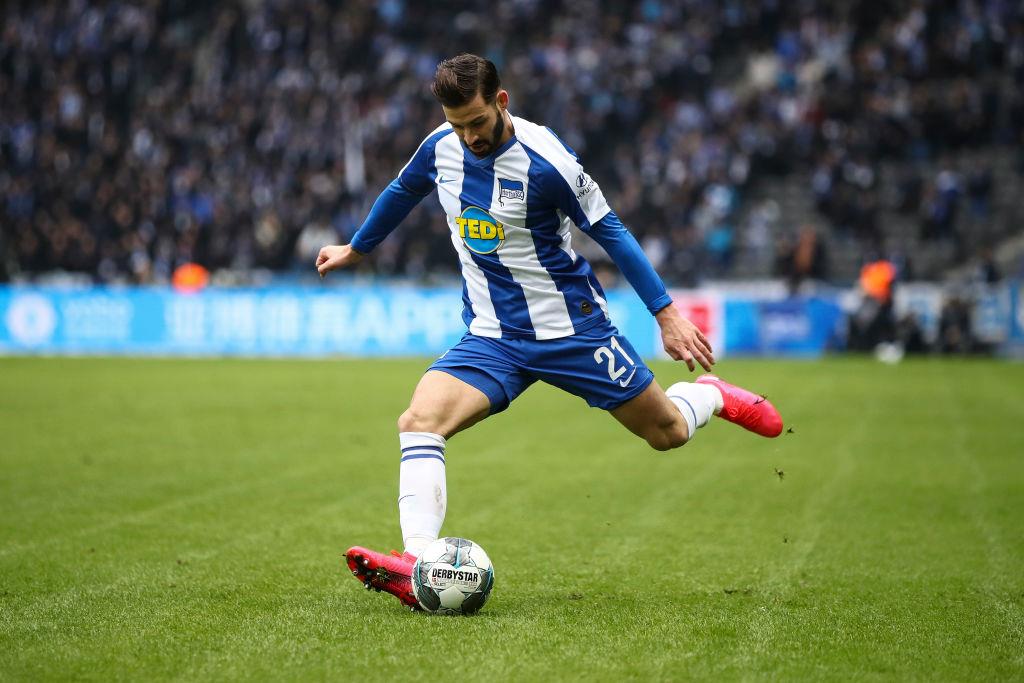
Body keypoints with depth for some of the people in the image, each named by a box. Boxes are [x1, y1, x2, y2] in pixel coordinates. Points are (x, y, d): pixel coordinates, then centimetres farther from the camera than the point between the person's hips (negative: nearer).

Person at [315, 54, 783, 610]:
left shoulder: (545, 161, -21)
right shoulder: (441, 148, -5)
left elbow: (609, 231, -11)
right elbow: (402, 192, 18)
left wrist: (666, 314, -9)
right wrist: (356, 249, 32)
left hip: (571, 329, -4)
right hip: (492, 337, 4)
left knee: (667, 433, 8)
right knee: (418, 421, -23)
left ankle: (709, 395, 44)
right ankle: (418, 565, -32)